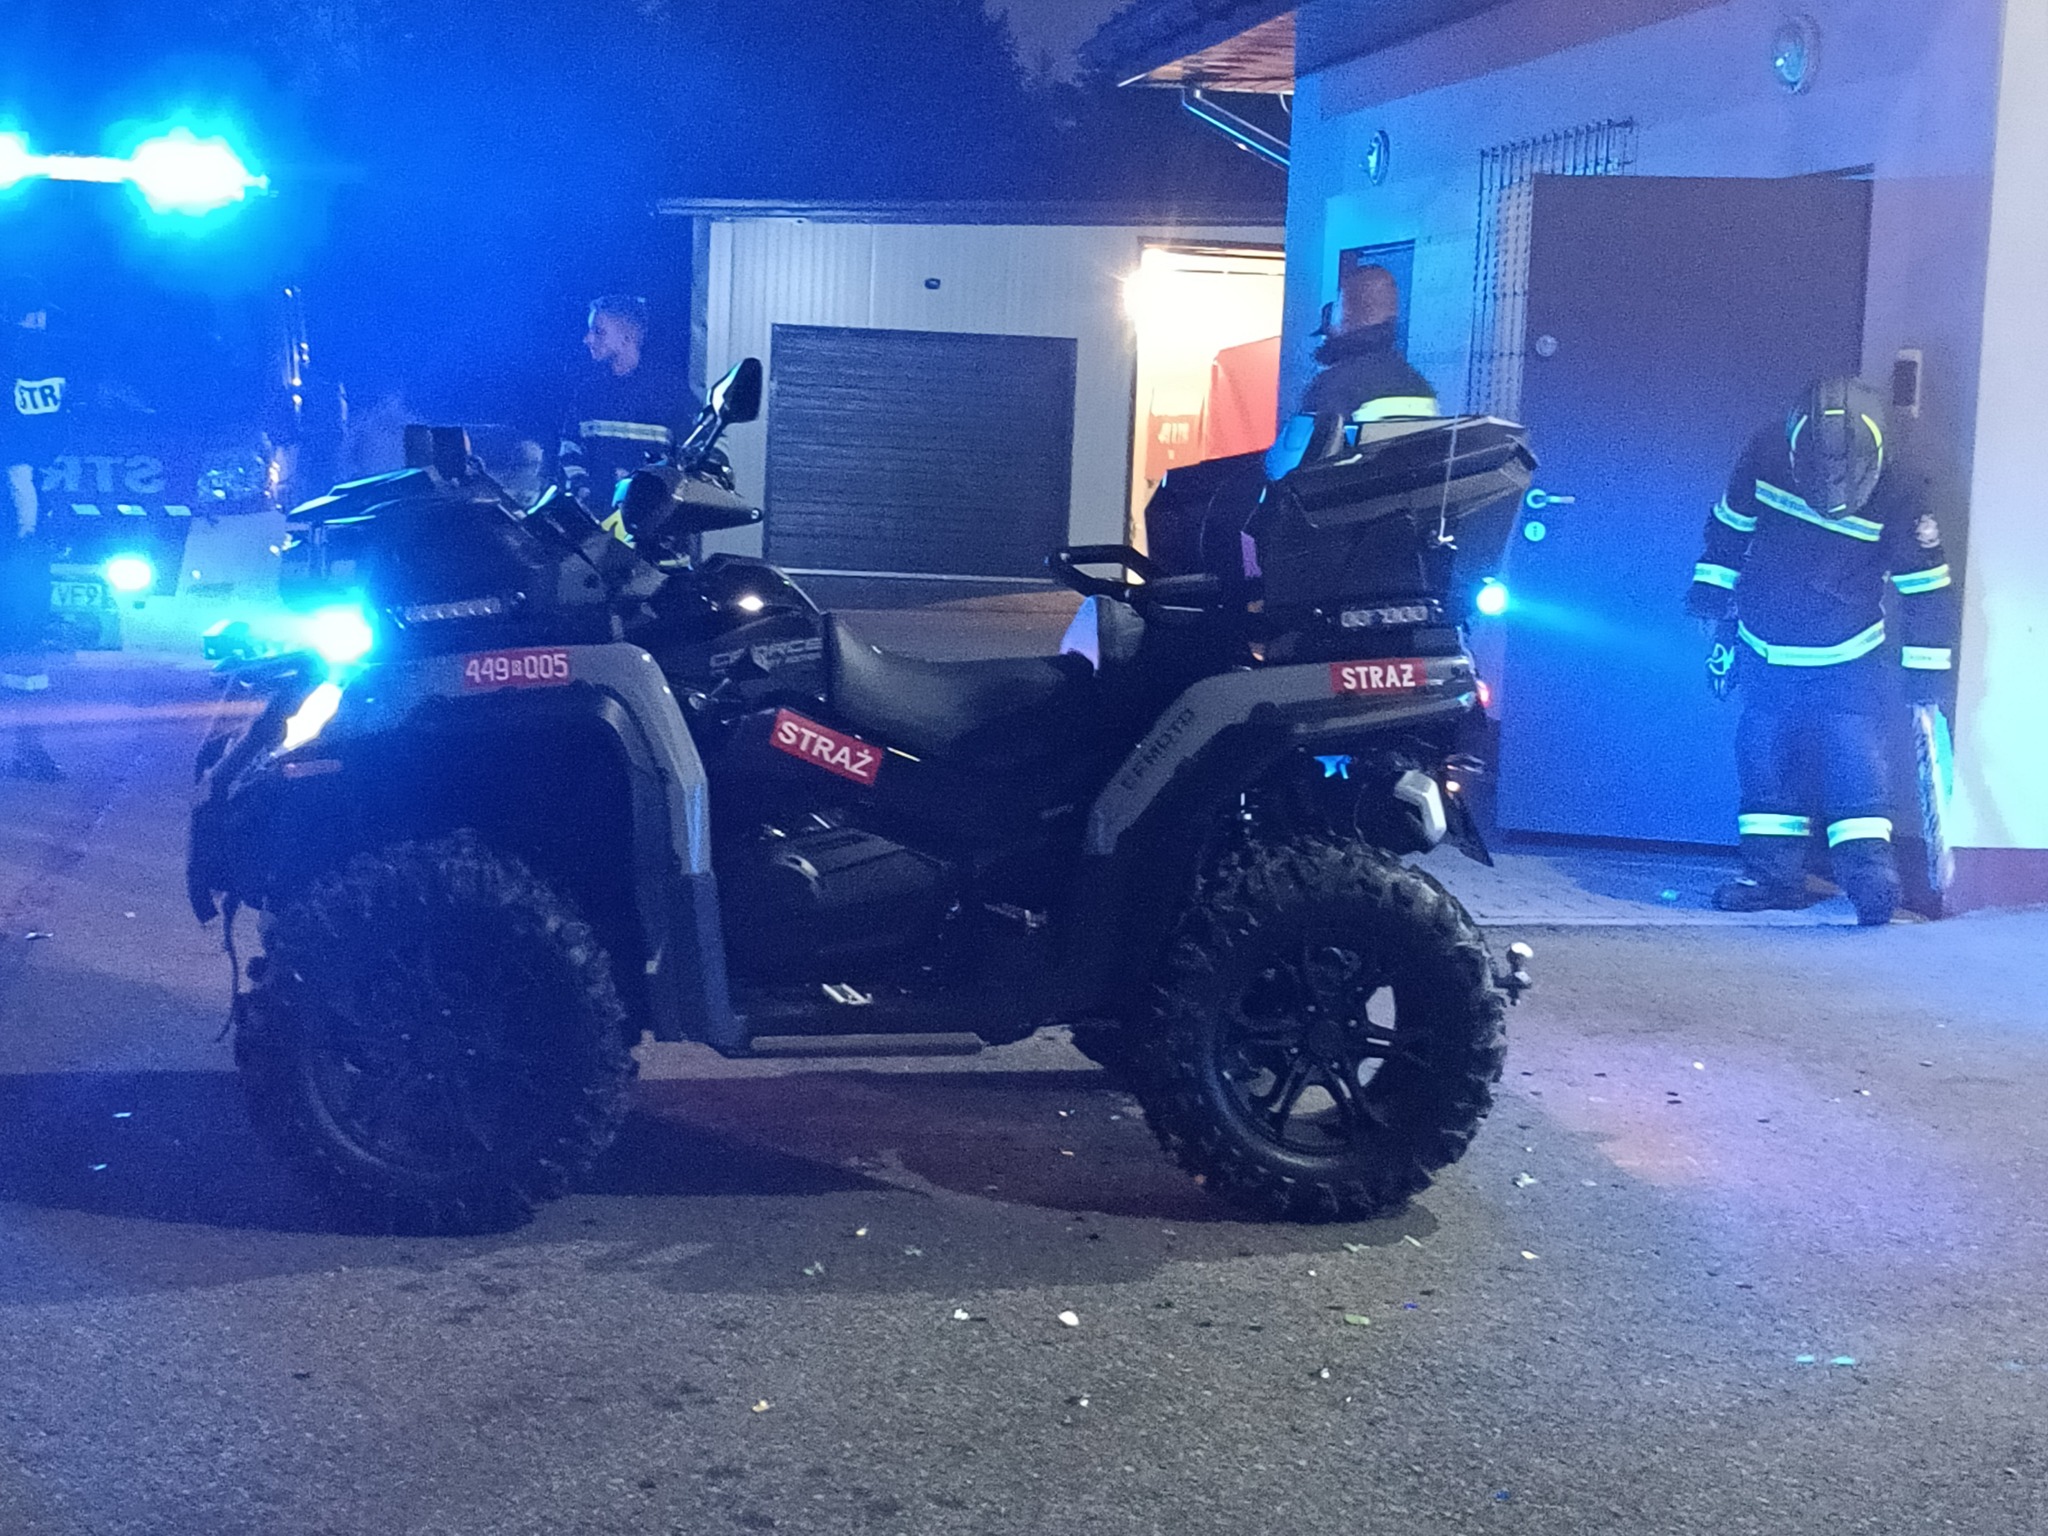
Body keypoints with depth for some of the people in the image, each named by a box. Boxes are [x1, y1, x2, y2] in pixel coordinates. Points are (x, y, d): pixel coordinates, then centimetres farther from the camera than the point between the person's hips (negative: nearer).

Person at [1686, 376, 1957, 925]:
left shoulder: (1899, 492, -21)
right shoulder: (1766, 453, -15)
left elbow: (1926, 585, -12)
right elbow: (1731, 521, 5)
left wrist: (1927, 669, -11)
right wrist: (1711, 587, 10)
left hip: (1847, 660, -3)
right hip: (1764, 649, 3)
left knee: (1853, 753, -14)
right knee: (1763, 753, 3)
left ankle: (1870, 871, -13)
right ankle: (1773, 873, 10)